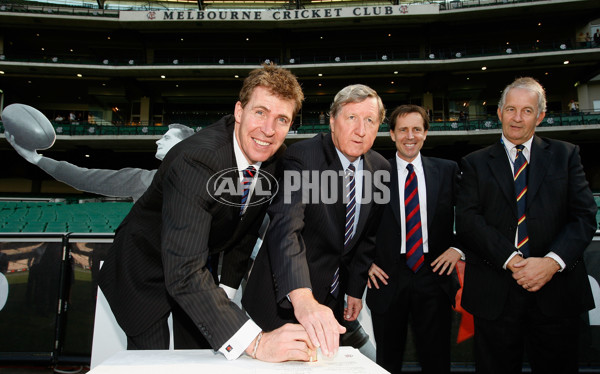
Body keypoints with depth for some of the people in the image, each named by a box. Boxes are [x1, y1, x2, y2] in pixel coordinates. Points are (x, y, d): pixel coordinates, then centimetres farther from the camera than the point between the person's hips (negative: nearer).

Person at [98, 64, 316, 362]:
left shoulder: (275, 158, -13)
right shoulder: (195, 160, -36)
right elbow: (183, 272, -43)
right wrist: (255, 342, -50)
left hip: (200, 273, 6)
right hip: (147, 276, -6)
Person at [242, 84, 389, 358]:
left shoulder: (380, 169, -3)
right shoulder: (302, 156, -21)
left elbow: (369, 235, 9)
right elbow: (285, 226, -35)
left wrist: (355, 289, 7)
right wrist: (302, 298, -48)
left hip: (332, 297, 5)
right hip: (285, 297, -4)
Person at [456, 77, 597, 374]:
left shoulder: (566, 155, 9)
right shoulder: (475, 163, 6)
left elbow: (584, 216, 0)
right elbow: (467, 221, -5)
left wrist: (552, 262, -15)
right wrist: (511, 260, -17)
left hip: (556, 290, 1)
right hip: (495, 293, -1)